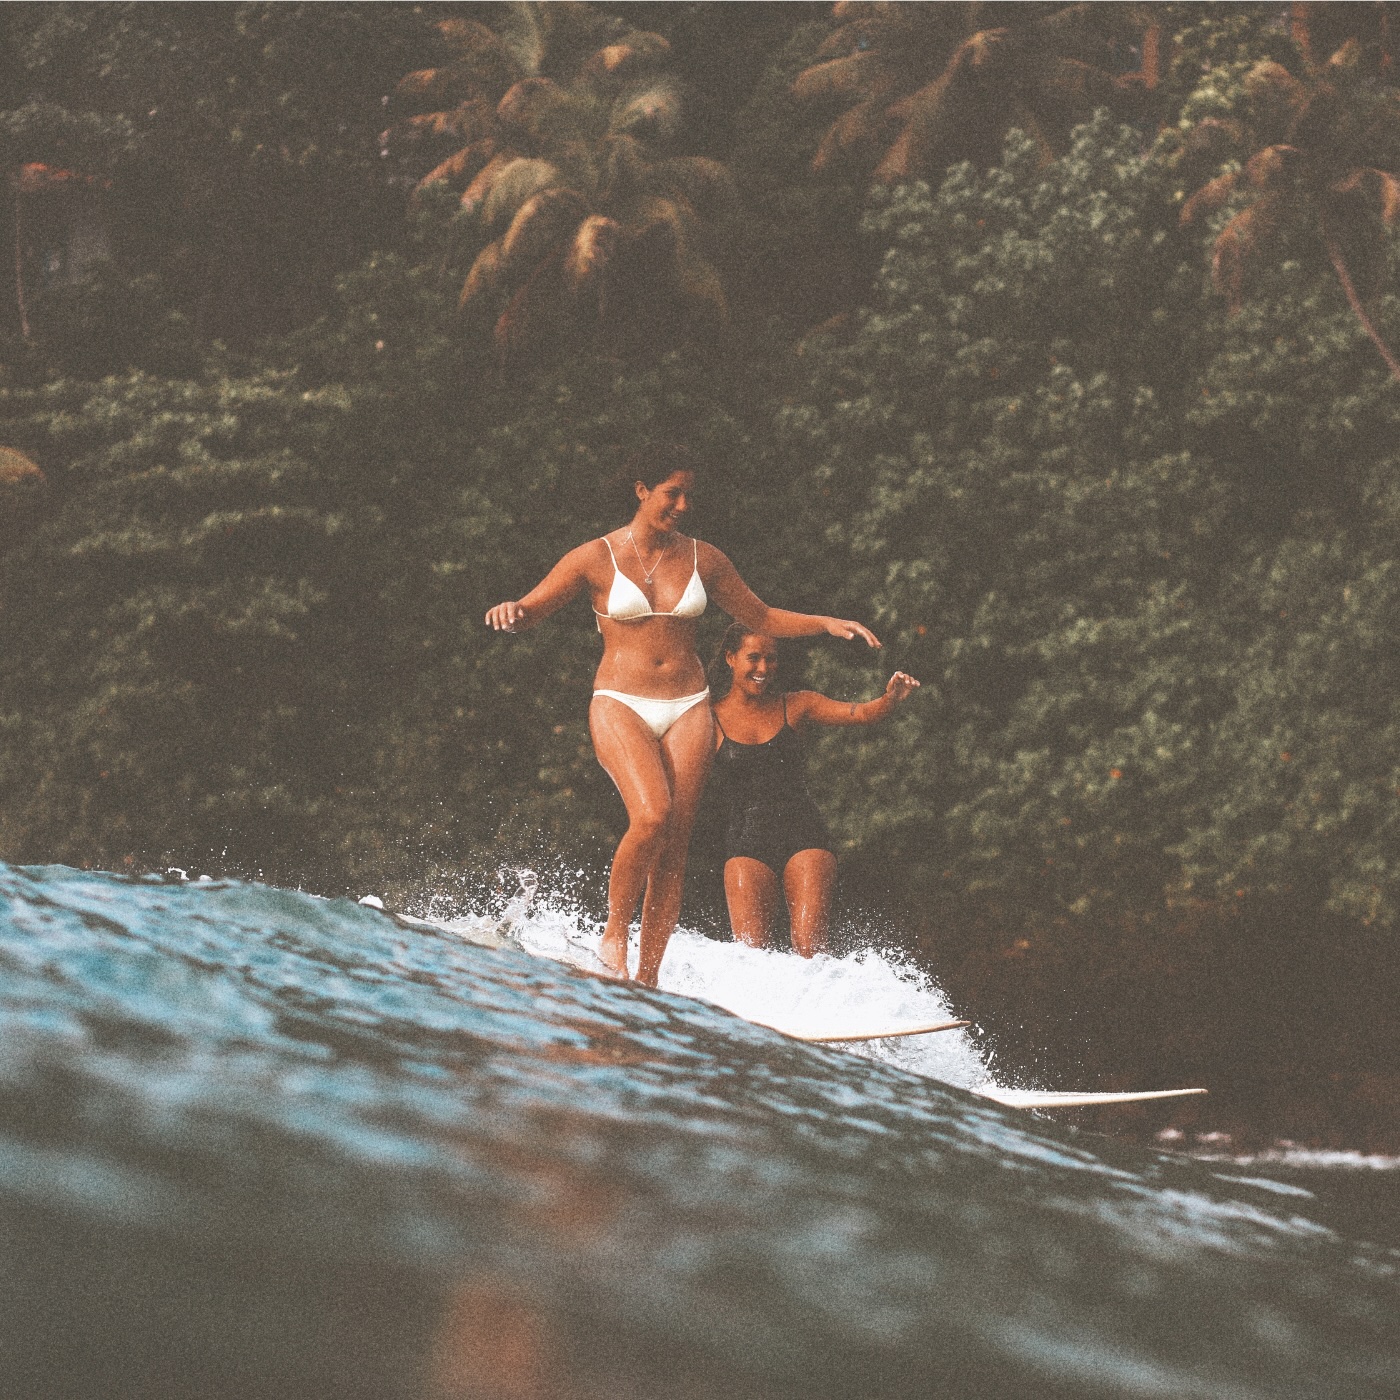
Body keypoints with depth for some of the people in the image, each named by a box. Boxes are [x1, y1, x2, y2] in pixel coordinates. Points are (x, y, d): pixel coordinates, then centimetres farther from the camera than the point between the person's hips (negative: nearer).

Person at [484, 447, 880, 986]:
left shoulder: (702, 558, 9)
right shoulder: (597, 558, -1)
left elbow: (761, 618, 19)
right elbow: (528, 612, -1)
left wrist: (826, 624, 6)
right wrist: (508, 611, -25)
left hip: (687, 709, 3)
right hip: (620, 704, -3)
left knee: (675, 846, -6)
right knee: (652, 815, -27)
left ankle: (647, 980, -1)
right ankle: (614, 933, -6)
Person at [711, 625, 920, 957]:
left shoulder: (795, 706, 9)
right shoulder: (712, 720, 2)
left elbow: (860, 713, 1)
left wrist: (890, 700, -18)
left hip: (804, 834, 2)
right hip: (746, 841, -1)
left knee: (810, 949, -11)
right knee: (750, 952, -11)